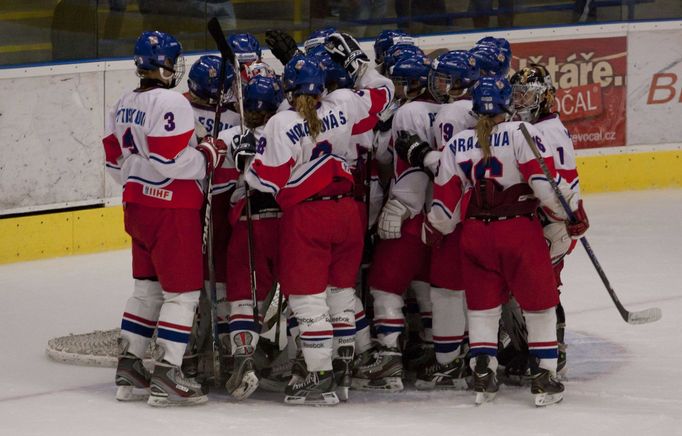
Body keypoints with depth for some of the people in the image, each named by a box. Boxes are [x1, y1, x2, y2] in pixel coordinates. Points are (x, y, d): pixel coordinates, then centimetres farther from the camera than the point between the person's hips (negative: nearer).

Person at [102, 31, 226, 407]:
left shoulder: (123, 106, 9)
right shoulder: (171, 103, -18)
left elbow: (116, 163, 14)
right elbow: (171, 162, -24)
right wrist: (208, 154, -9)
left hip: (137, 206, 9)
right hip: (172, 210, -9)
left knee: (147, 287, 17)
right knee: (182, 291, -2)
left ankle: (129, 368, 18)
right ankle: (166, 377, -6)